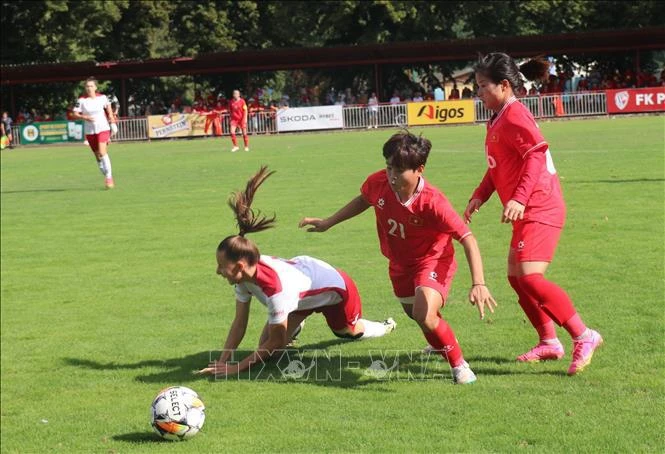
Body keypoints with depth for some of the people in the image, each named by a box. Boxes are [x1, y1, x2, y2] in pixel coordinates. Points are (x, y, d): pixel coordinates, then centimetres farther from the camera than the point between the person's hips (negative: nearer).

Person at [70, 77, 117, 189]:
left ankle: (109, 177, -13)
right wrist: (85, 117, -23)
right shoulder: (81, 100, -6)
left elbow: (109, 110, 12)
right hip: (90, 131, 2)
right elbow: (74, 114, -6)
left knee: (102, 152, -19)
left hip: (103, 129, -2)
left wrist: (113, 123, 12)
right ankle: (107, 176, 24)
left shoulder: (102, 98, -3)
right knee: (97, 156, 9)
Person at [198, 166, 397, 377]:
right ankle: (295, 327, 32)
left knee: (350, 331, 24)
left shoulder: (275, 289, -47)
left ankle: (385, 327, 57)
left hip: (337, 289, -6)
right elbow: (239, 323, -18)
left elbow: (276, 342, -35)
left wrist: (238, 367, -36)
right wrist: (222, 361, -27)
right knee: (266, 346, -2)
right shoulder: (245, 274, -26)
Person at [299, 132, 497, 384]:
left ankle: (459, 365, -6)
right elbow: (363, 200, 7)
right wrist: (328, 223, 11)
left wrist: (478, 284, -43)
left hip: (433, 260, -6)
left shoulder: (432, 201, -34)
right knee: (416, 314, 27)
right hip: (401, 263, 6)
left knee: (425, 316, -30)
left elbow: (467, 239, -34)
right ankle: (442, 342, 63)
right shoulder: (378, 183, -20)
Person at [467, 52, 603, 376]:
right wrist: (480, 196, 13)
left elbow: (536, 154, -26)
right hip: (529, 213, 11)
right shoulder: (497, 120, 17)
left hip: (539, 210, -11)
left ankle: (583, 337, -16)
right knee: (516, 276, 14)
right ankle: (549, 343, 24)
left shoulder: (514, 115, -14)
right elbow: (497, 167, 26)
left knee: (529, 276, -20)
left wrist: (519, 198, -35)